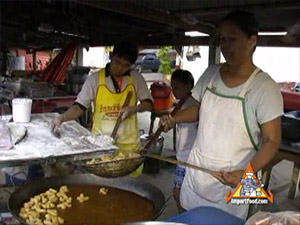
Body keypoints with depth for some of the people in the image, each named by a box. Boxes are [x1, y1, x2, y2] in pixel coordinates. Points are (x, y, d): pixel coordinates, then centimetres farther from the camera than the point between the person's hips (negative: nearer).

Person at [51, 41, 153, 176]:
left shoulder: (136, 79, 2)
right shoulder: (95, 79, -2)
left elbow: (148, 104, 8)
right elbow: (80, 106, -4)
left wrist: (134, 108, -11)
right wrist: (62, 118, -20)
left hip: (128, 143, 1)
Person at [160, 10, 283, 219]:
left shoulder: (265, 87, -15)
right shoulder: (211, 73, 0)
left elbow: (271, 140, -13)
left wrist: (247, 174, -28)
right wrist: (174, 119, -5)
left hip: (231, 179, -4)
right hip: (197, 169, 5)